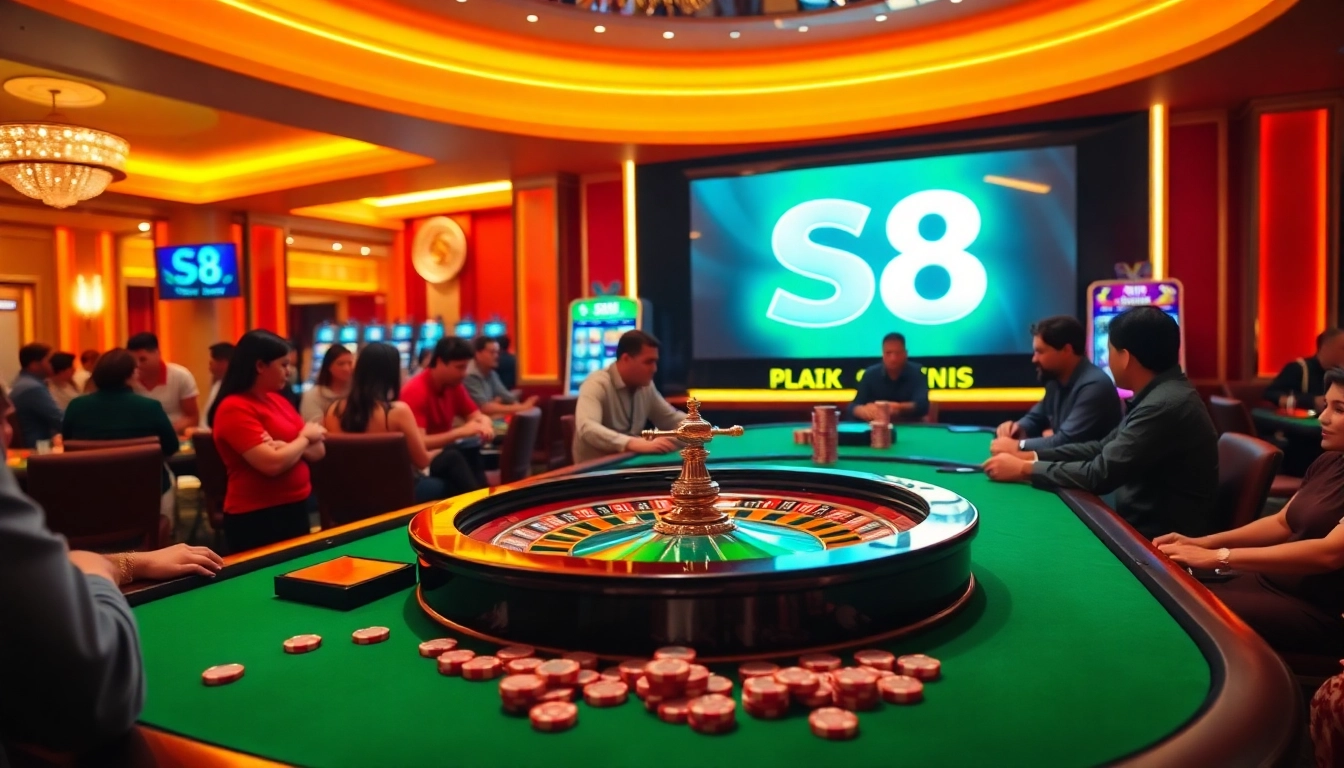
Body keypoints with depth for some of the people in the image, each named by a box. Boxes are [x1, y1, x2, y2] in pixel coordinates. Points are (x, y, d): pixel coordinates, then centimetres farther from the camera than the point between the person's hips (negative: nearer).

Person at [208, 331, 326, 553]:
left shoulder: (278, 400, 9)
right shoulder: (235, 409, -16)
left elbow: (318, 451, 6)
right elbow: (273, 464, -26)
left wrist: (287, 446, -15)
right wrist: (304, 438, -9)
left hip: (295, 509, 8)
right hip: (256, 518, -8)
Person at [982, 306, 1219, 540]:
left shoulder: (1165, 405, -25)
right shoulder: (1161, 393, 7)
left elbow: (1100, 474, -25)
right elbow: (1104, 448, 11)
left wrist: (1024, 469, -14)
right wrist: (1032, 456, 1)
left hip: (1163, 538, -8)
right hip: (1145, 522, 8)